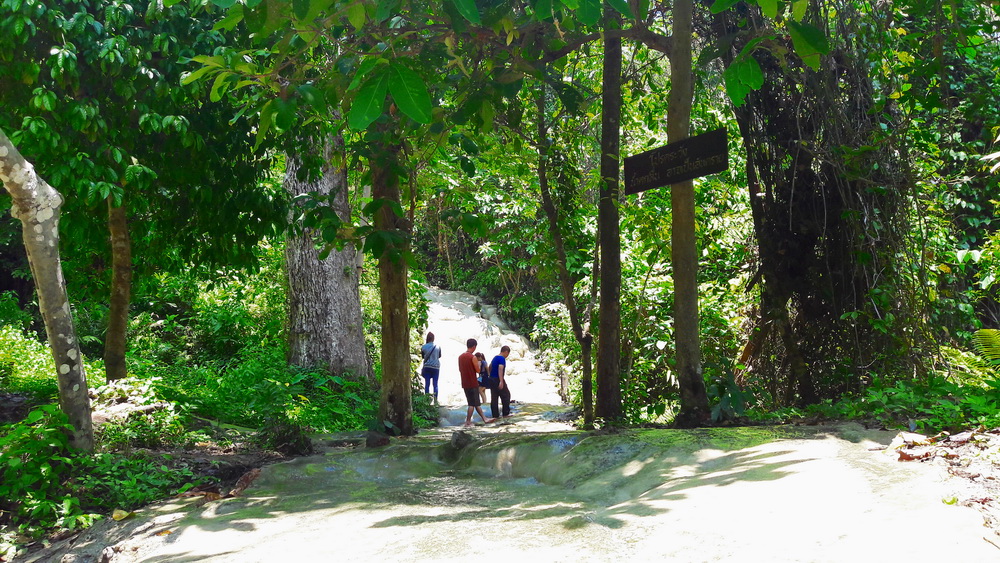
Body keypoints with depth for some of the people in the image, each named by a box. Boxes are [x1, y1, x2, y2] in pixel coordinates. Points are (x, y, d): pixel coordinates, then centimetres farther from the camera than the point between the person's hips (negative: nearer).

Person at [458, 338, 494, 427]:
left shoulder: (460, 356, 7)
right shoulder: (473, 357, -15)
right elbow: (478, 370, -12)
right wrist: (478, 364, 5)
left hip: (465, 384, 7)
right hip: (473, 383, -7)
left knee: (477, 403, 13)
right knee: (472, 404, 1)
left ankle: (484, 419, 19)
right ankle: (468, 422, 3)